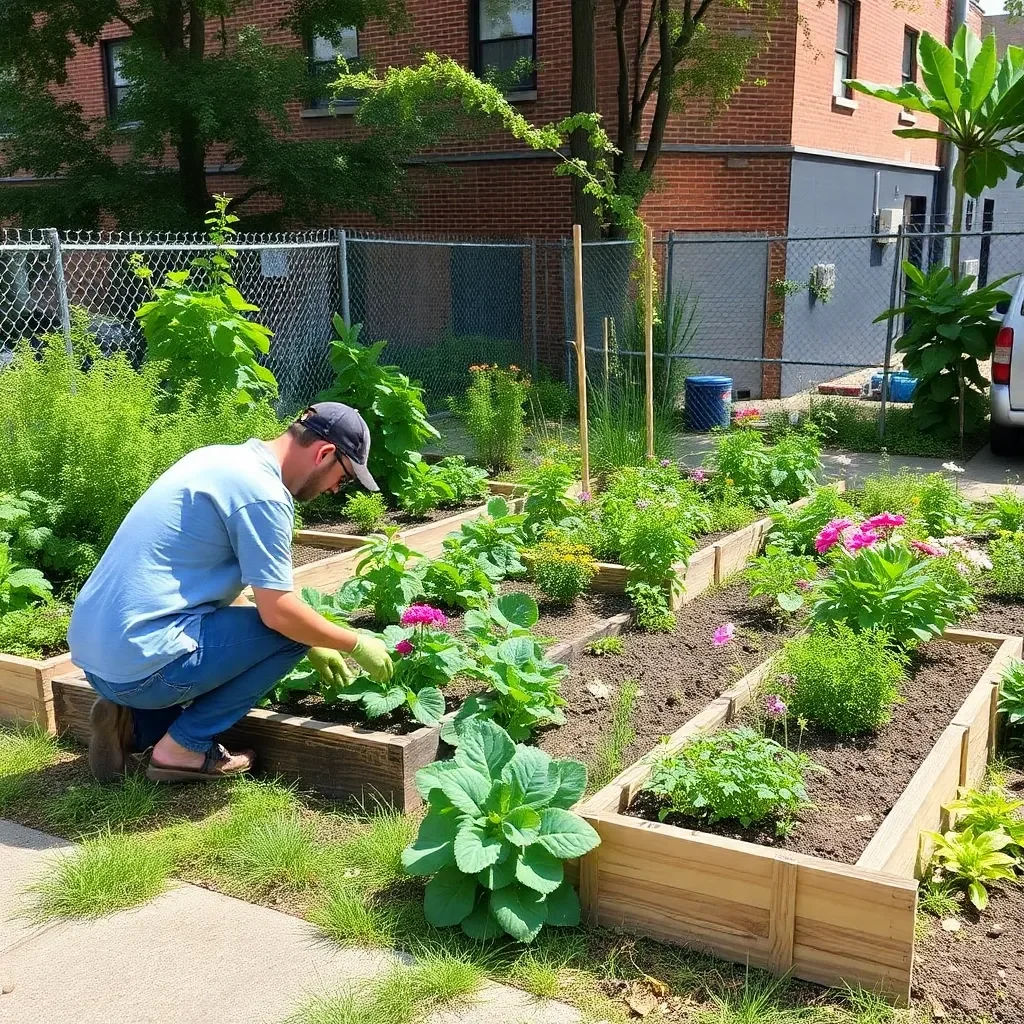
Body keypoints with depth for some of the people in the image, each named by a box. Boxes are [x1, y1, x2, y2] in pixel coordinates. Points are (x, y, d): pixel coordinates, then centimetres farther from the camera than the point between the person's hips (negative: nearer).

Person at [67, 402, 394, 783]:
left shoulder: (221, 457, 15)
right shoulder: (262, 492, -15)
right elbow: (278, 611, -15)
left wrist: (312, 644, 25)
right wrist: (357, 644, 1)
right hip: (142, 662, -10)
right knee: (289, 628, -2)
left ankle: (133, 722, 11)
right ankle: (184, 747, -1)